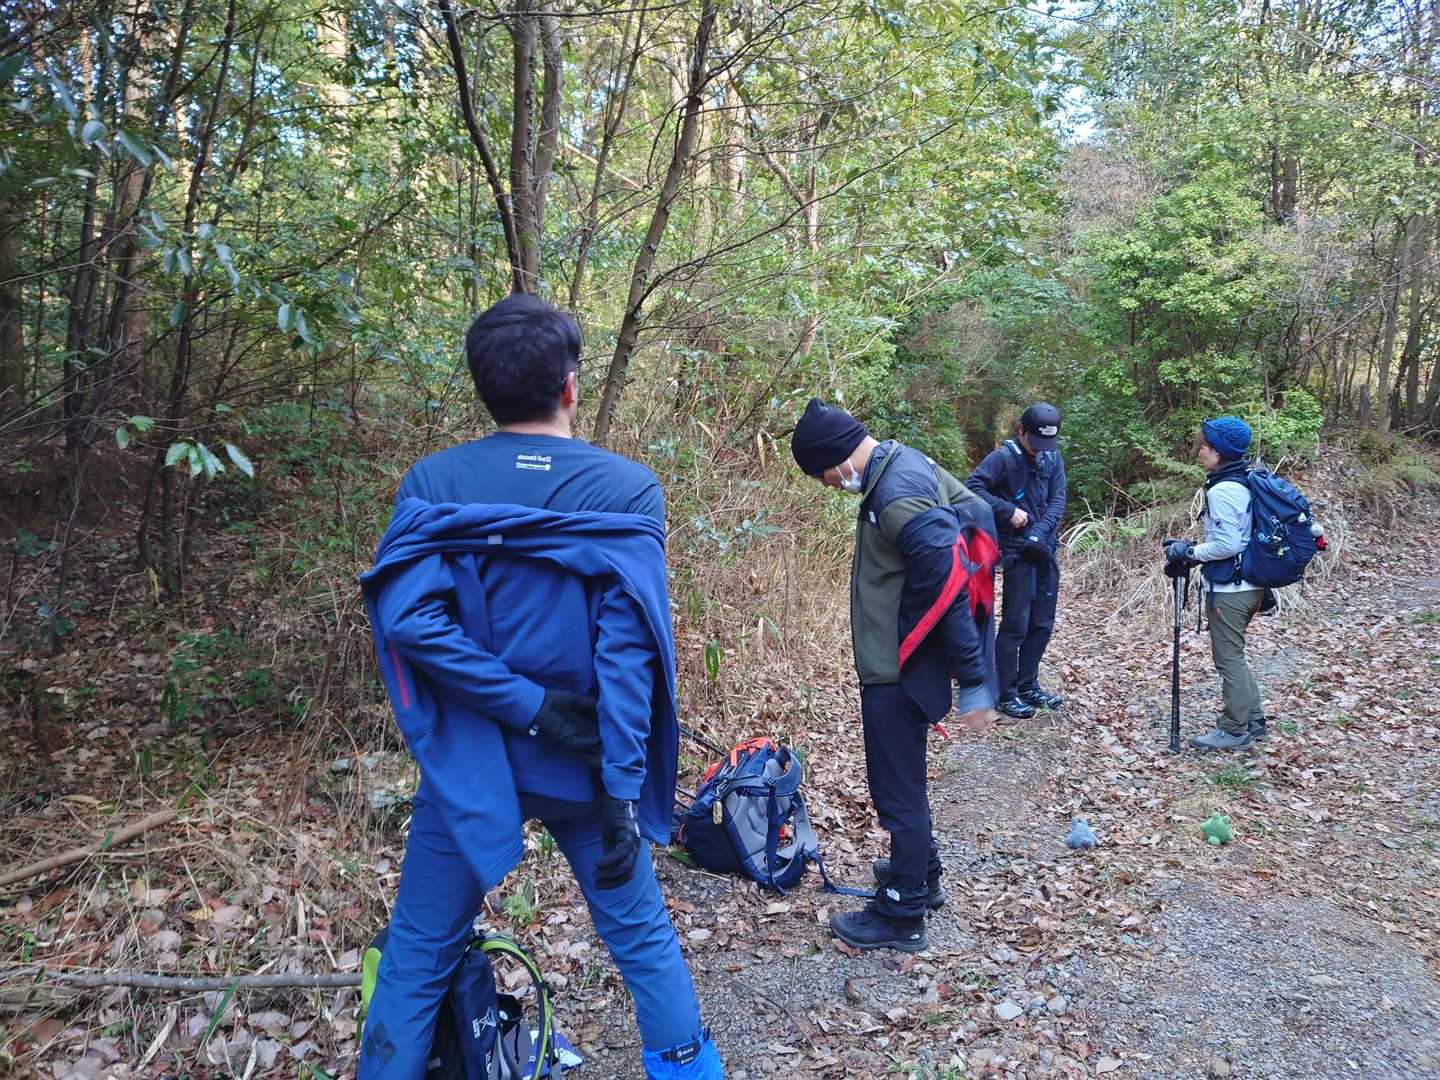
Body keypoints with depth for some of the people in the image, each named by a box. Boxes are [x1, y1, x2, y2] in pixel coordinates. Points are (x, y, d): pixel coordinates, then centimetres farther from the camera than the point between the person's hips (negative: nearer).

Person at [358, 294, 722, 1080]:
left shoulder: (433, 482, -6)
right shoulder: (627, 489, -9)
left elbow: (408, 618, -18)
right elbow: (628, 651, -15)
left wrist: (529, 706, -15)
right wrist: (623, 791, -13)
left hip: (469, 760, 1)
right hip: (585, 762, 0)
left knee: (419, 952, 17)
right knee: (641, 935, 18)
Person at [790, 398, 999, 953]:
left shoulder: (898, 497, -25)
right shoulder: (905, 463, 5)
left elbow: (949, 588, -26)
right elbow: (973, 508, 14)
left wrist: (973, 679, -21)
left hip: (897, 670, -10)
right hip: (896, 663, 10)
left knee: (897, 787, 2)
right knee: (900, 777, 24)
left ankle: (901, 916, 15)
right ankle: (921, 874, 40)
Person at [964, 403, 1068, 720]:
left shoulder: (1053, 459, 8)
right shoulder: (1003, 457, -10)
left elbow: (1057, 501, 2)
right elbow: (972, 486, -18)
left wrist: (1039, 532, -14)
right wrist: (1008, 510, -22)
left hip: (1045, 549, 7)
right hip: (1016, 551, -6)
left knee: (1042, 623, 12)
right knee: (1015, 624, -5)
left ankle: (1028, 686, 24)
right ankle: (1006, 694, 4)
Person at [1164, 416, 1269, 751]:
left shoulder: (1222, 490, -20)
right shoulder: (1246, 483, 10)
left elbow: (1227, 544, -23)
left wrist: (1190, 552, -10)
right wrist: (1196, 553, 13)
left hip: (1228, 589, -9)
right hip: (1250, 584, 10)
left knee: (1228, 658, 2)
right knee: (1234, 655, 20)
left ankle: (1236, 730, 12)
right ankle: (1254, 720, 27)